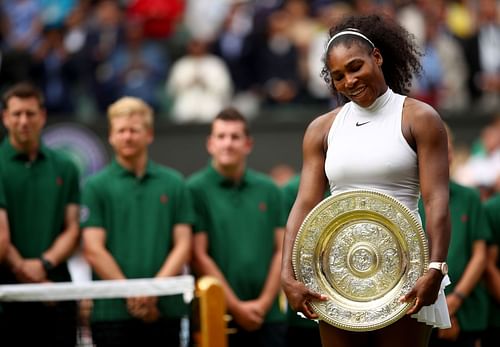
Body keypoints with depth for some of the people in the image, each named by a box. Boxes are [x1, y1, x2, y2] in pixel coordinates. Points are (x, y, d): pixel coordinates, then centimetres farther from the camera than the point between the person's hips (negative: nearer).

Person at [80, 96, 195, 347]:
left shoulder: (174, 184, 10)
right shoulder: (96, 186, 3)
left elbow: (183, 246, 4)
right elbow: (93, 250, -4)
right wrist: (131, 295, -13)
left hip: (165, 310, 2)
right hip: (112, 313, -2)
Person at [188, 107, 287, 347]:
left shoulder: (269, 190, 11)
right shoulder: (196, 190, -2)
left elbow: (281, 250, 8)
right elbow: (199, 256, -7)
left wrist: (264, 302, -4)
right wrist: (236, 307, -10)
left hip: (268, 317, 3)